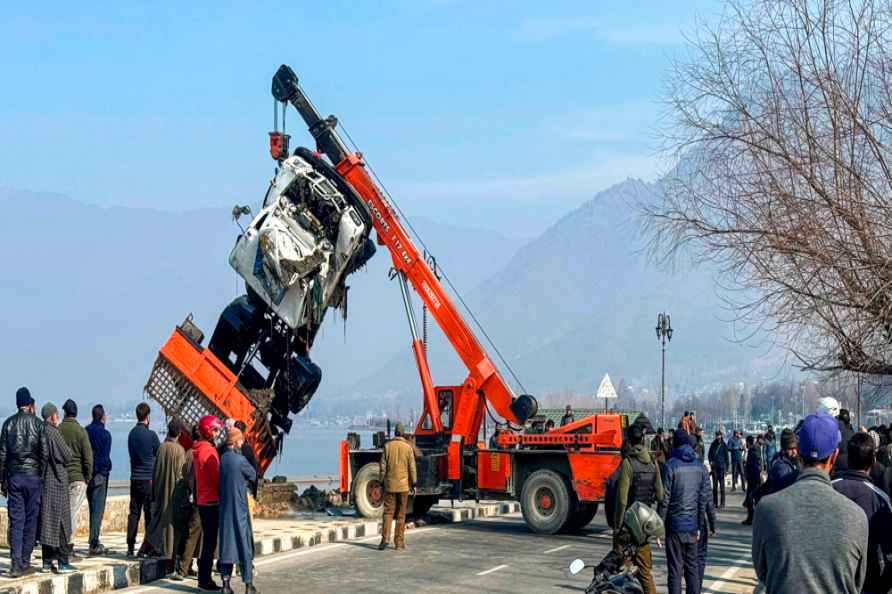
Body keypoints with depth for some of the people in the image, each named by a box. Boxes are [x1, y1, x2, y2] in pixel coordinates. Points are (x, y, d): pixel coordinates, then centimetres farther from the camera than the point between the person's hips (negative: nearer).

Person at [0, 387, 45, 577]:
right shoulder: (38, 424, -3)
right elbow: (44, 454, -7)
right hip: (33, 476, -2)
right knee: (31, 520, 5)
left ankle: (16, 564, -5)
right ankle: (25, 563, 6)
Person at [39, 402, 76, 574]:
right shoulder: (53, 433, -17)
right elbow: (67, 456, -14)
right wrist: (69, 451, 6)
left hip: (42, 482, 8)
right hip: (57, 482, -7)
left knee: (46, 521, 11)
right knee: (60, 521, -2)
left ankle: (47, 561, 15)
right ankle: (61, 562, 0)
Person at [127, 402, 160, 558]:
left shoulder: (131, 434, 6)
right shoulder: (150, 434, -12)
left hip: (135, 478, 5)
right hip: (149, 478, -5)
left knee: (134, 513, 7)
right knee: (150, 513, 0)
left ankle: (130, 547, 6)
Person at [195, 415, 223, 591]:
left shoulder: (197, 450, 13)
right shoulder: (209, 451, -16)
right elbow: (217, 477, -16)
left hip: (202, 500, 9)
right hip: (212, 501, -9)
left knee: (207, 540, 15)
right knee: (210, 542, -5)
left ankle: (204, 577, 19)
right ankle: (205, 579, -3)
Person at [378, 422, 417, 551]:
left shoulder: (387, 446, -1)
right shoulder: (408, 447, -4)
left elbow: (383, 466, 0)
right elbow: (412, 467, -4)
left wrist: (383, 481, 7)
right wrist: (414, 484, 3)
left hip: (390, 484, 1)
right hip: (403, 484, -1)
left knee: (388, 512, 5)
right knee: (401, 514, 6)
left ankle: (385, 538, -10)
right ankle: (399, 542, 6)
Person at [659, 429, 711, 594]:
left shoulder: (671, 466, -10)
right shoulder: (700, 467, 3)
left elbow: (665, 499, -11)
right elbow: (704, 499, 5)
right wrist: (699, 526, 12)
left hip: (675, 525, -4)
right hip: (692, 526, 4)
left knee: (675, 569, 0)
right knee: (692, 567, 13)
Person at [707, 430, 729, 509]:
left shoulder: (723, 445, -4)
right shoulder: (713, 445, 6)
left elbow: (727, 457, -1)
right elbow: (710, 455, 15)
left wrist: (727, 468, -2)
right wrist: (710, 461, -3)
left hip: (721, 467, -4)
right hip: (714, 467, 4)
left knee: (722, 485, -3)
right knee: (714, 485, 9)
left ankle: (722, 504, 0)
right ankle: (715, 502, 16)